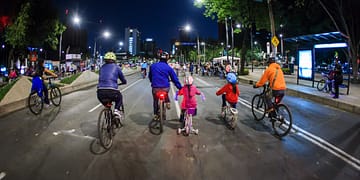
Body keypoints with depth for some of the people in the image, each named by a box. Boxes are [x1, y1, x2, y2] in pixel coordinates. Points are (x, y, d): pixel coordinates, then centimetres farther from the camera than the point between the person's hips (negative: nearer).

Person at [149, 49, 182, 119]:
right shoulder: (168, 68, -3)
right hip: (165, 88, -1)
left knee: (155, 101, 24)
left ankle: (155, 115, 31)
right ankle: (167, 102, 23)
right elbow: (175, 79, 0)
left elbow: (150, 76, 19)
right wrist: (180, 88, 8)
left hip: (155, 88, 1)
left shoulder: (153, 66, 4)